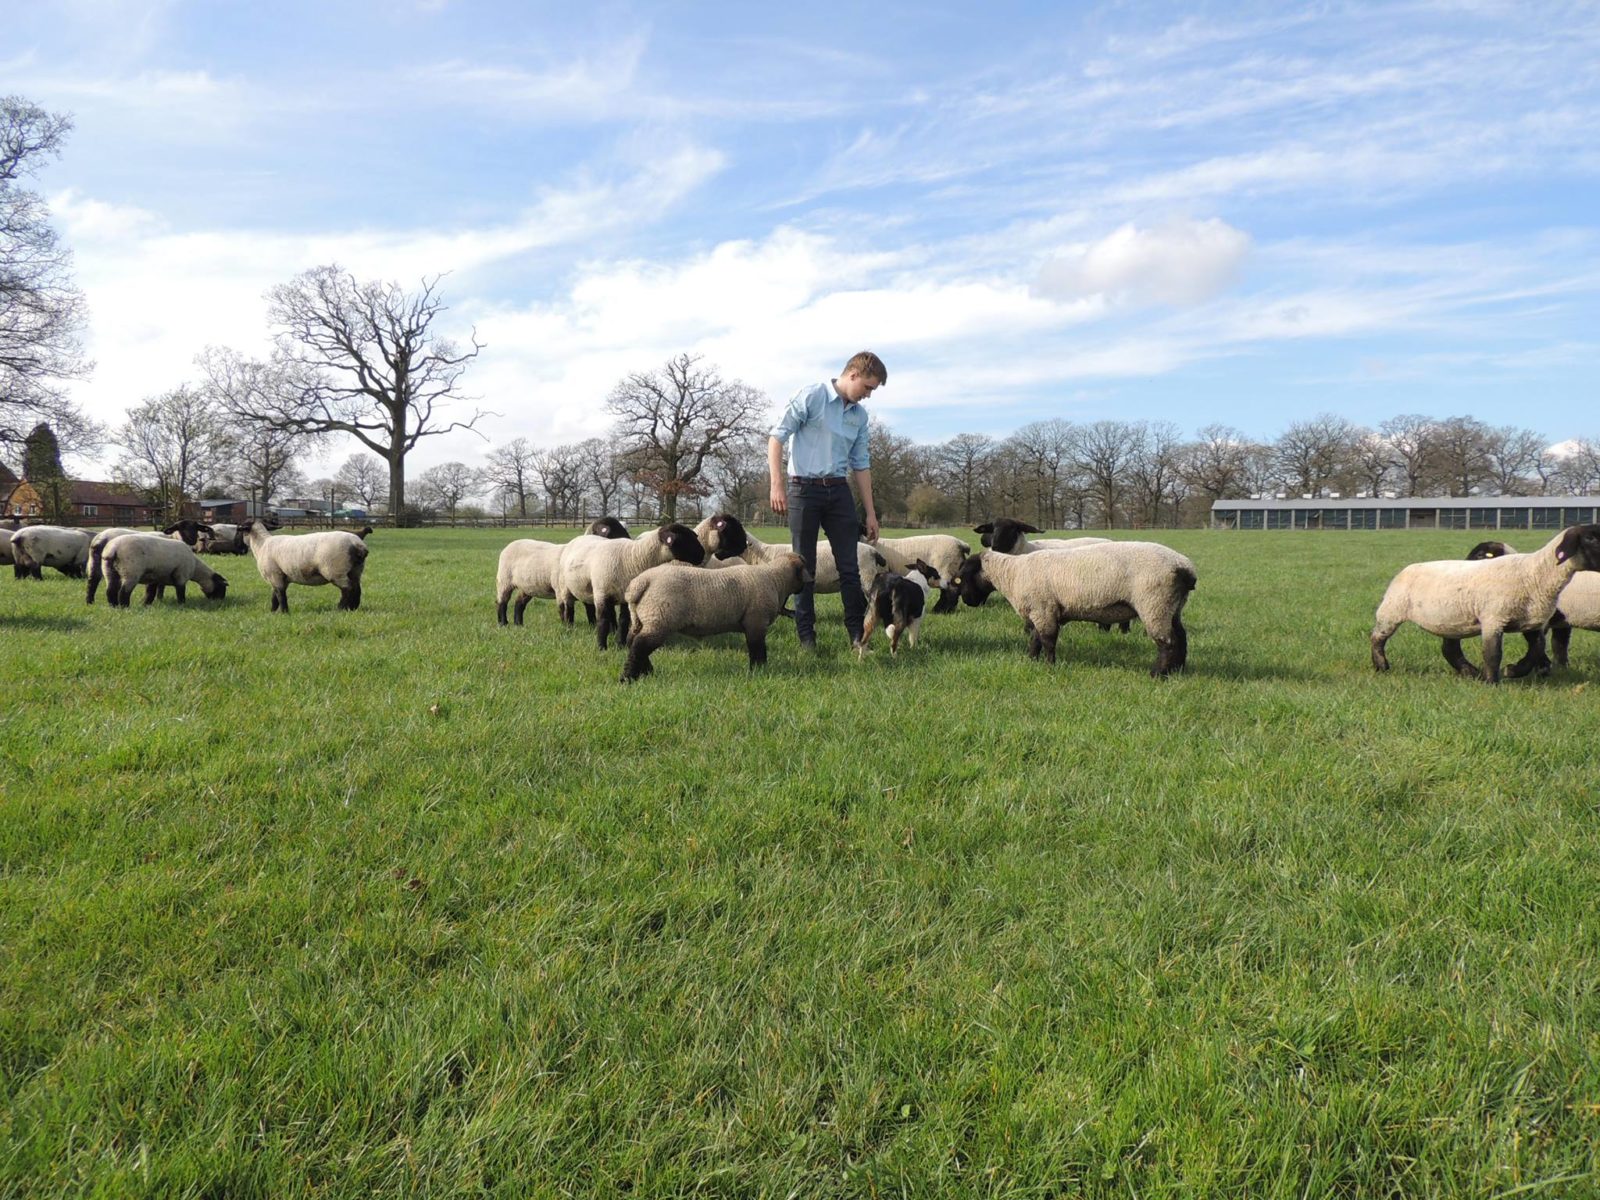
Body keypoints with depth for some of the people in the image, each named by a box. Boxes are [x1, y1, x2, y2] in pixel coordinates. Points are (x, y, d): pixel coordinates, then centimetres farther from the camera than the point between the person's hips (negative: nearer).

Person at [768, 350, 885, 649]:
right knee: (804, 565, 1)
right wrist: (777, 484, -17)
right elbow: (777, 437, -8)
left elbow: (861, 464, 17)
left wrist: (870, 512, 15)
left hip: (838, 491, 5)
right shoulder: (811, 397, -6)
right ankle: (806, 633, 10)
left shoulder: (860, 415, 12)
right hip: (803, 488, -5)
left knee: (849, 565, 3)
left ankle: (857, 632, 10)